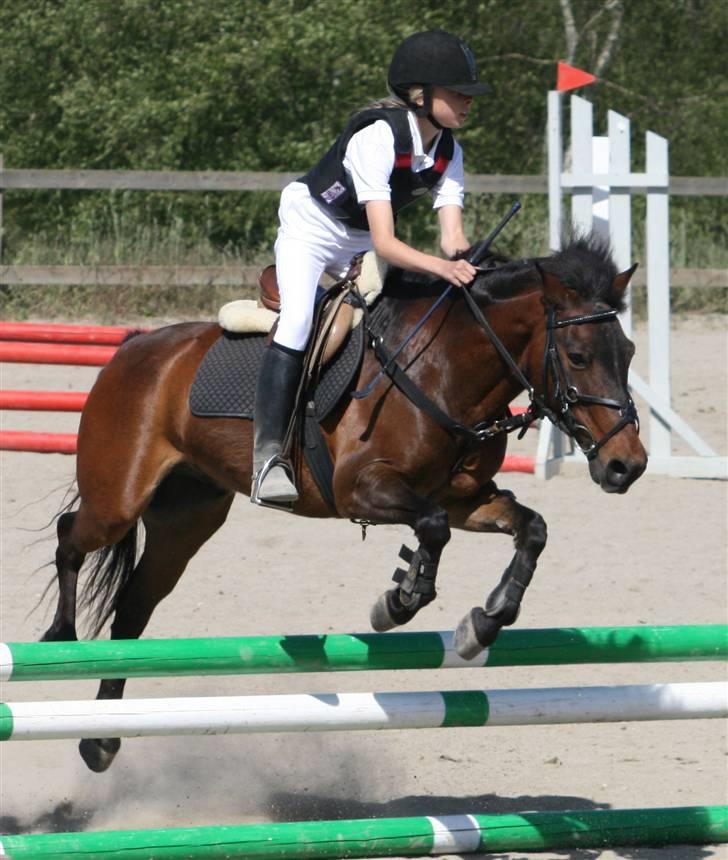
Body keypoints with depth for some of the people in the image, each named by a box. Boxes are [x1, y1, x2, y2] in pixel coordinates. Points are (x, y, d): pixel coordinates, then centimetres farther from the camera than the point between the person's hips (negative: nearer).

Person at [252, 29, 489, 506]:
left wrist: (467, 267, -39)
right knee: (297, 321, -27)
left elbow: (452, 237, -17)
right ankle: (269, 456, -27)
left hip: (358, 245, 8)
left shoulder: (448, 151, -11)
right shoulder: (378, 138, -33)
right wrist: (443, 268, -54)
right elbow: (383, 242, -40)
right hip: (310, 229, -8)